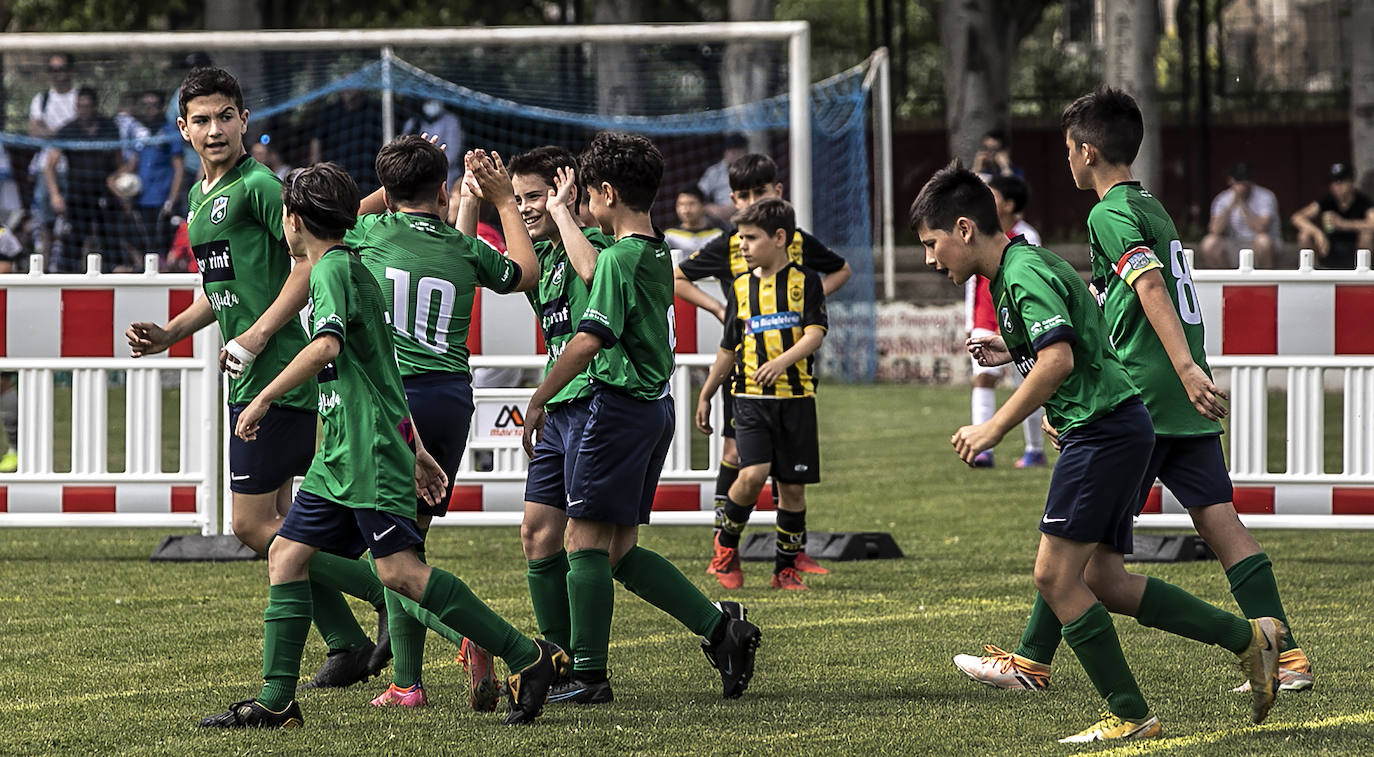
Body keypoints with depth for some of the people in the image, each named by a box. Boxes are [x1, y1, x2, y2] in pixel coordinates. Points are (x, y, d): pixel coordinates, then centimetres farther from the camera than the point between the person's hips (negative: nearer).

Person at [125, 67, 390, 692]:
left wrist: (256, 336, -18)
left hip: (274, 376, -10)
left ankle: (388, 593, -5)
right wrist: (166, 334, 15)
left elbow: (314, 259, -18)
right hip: (249, 379, 10)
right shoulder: (202, 196, 18)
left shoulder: (256, 186, -11)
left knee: (254, 525, -9)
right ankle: (348, 646, 14)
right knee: (275, 523, 10)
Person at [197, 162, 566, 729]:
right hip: (341, 455, 10)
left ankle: (526, 657, -14)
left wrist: (262, 400, -23)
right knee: (286, 555, 7)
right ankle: (276, 702, 6)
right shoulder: (351, 268, 22)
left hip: (369, 452, -10)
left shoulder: (333, 270, -9)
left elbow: (327, 345, -27)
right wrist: (416, 451, 28)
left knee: (399, 571, -15)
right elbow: (380, 370, 25)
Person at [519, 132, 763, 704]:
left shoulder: (621, 258, -15)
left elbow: (589, 339, -22)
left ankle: (588, 676, -3)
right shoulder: (657, 255, 12)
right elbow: (594, 273, 32)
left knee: (586, 540, -3)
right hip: (655, 406, 9)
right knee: (621, 549, 13)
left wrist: (538, 400, -17)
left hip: (619, 406, -9)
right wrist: (560, 210, 44)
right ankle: (719, 629, 7)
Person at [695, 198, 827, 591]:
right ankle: (727, 544, 5)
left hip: (796, 397, -1)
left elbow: (815, 333, -10)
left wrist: (783, 360, -27)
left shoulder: (805, 282, 1)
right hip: (751, 397, 1)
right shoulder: (741, 288, 10)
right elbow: (729, 349, 19)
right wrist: (705, 396, 21)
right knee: (753, 474, -18)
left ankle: (786, 568, 15)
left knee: (793, 486, 2)